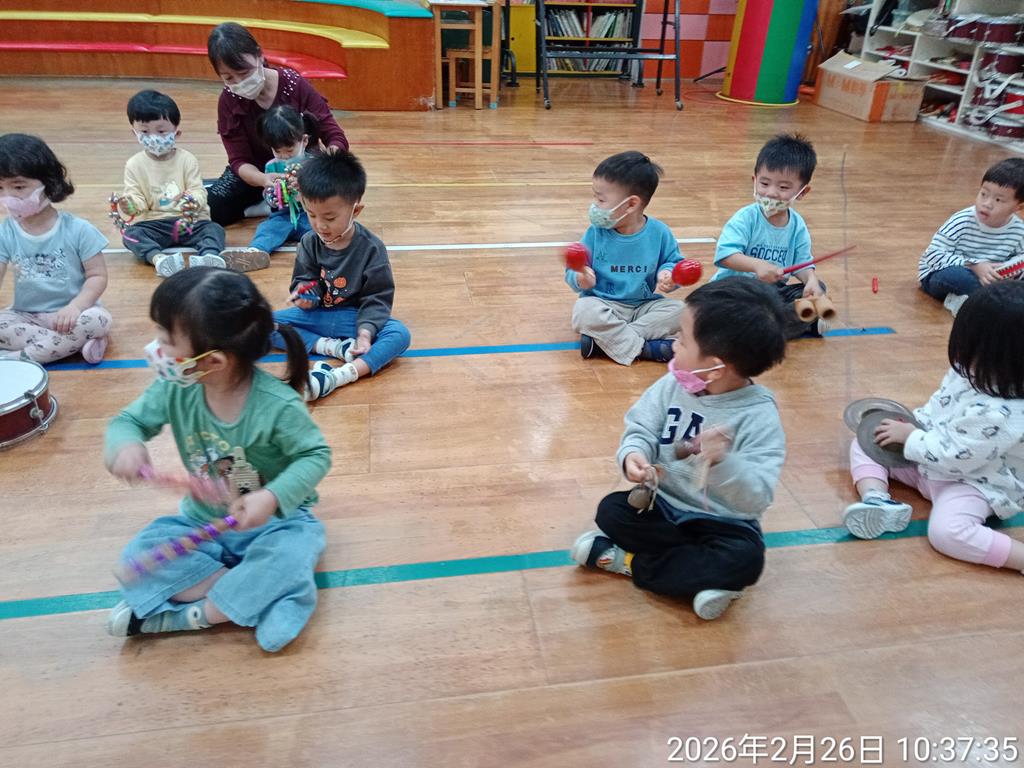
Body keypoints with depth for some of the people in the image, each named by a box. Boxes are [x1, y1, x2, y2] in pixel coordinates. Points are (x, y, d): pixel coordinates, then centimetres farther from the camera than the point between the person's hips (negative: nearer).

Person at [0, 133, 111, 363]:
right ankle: (76, 342, -22)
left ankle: (19, 357, -23)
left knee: (99, 319, -33)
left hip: (70, 314, -2)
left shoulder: (78, 230, -11)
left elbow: (98, 276, -10)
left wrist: (75, 306, -26)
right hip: (25, 315, 2)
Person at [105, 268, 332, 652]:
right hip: (202, 520, 5)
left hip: (274, 521, -4)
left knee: (287, 560, -34)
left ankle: (193, 615, -13)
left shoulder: (277, 405, -28)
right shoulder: (175, 389, -14)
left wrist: (272, 497, -33)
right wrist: (126, 444, -25)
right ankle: (256, 592, -19)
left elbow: (315, 455, -17)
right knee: (138, 559, -17)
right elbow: (129, 420, 0)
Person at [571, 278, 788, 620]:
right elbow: (641, 429, -7)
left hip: (723, 523, -3)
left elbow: (758, 497, -27)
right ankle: (704, 575, -14)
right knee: (611, 510, -16)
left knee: (745, 558, -31)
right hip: (663, 504, 4)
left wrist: (724, 462, -47)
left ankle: (630, 561, -14)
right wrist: (634, 453, -31)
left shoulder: (759, 416, -21)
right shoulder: (673, 385, -8)